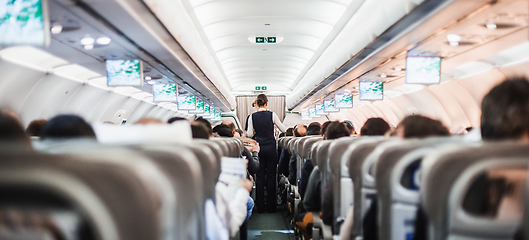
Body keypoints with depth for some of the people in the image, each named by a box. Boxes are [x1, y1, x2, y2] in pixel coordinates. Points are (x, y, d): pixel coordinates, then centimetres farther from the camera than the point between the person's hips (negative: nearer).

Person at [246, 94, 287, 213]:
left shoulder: (252, 117, -2)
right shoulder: (272, 115, -5)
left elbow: (250, 134, -2)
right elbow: (284, 129, 0)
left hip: (258, 148, 1)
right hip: (271, 147, -1)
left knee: (260, 176, 7)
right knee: (271, 176, 6)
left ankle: (260, 206, 9)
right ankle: (271, 206, 9)